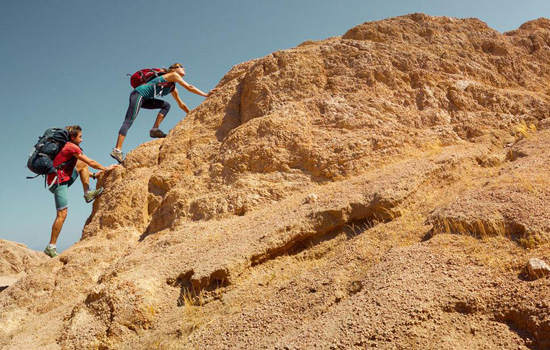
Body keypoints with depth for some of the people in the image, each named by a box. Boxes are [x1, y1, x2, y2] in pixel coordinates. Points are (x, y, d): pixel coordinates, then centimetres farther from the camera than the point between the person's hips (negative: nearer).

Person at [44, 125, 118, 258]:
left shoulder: (68, 147, 17)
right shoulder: (72, 147, -12)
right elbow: (91, 162, -8)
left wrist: (93, 175, 21)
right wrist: (106, 168, 4)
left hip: (63, 179, 9)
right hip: (58, 183, -9)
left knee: (82, 165, 13)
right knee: (62, 215, -10)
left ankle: (88, 193, 5)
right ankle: (51, 247, -5)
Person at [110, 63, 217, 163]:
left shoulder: (173, 88, 24)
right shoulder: (173, 75, 2)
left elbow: (181, 105, 32)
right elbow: (189, 87, -5)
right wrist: (206, 95, -3)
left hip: (144, 99, 9)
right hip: (138, 93, -9)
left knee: (166, 105, 7)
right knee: (128, 121, -17)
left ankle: (155, 130, -2)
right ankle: (117, 150, -24)